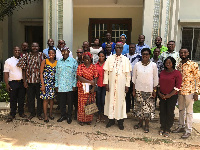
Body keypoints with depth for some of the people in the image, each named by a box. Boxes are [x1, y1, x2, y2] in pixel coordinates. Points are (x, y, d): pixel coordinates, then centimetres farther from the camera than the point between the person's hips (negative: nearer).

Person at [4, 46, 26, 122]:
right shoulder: (8, 61, 1)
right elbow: (6, 73, -2)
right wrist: (7, 84, -9)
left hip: (22, 82, 3)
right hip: (13, 82, -2)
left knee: (21, 98, 9)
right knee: (13, 99, 4)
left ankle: (21, 112, 21)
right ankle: (12, 114, 14)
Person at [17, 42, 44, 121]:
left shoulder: (42, 55, 2)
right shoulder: (27, 56, 3)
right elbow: (24, 69, 4)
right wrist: (24, 81, -2)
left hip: (39, 80, -1)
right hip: (29, 81, 1)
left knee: (39, 98, 7)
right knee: (30, 98, 9)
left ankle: (39, 113, 21)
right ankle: (32, 113, 25)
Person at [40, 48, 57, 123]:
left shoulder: (57, 62, 5)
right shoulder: (45, 61, -3)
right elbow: (41, 73, -5)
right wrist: (42, 85, -11)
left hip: (53, 82, 3)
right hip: (45, 82, -3)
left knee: (52, 98, 10)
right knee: (45, 99, -2)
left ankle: (50, 114, 25)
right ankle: (45, 116, 8)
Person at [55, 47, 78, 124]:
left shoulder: (73, 61, -1)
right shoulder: (59, 62, 11)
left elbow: (75, 74, -3)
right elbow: (57, 74, 13)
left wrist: (74, 85, -8)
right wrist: (56, 85, 8)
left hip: (70, 86, -3)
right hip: (61, 86, 3)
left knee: (70, 102, 7)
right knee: (62, 102, 10)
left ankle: (69, 116, 20)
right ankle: (63, 115, 25)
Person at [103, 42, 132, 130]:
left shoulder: (126, 60, 3)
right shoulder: (110, 58, 3)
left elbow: (128, 73, 2)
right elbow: (106, 71, 2)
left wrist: (127, 85, -2)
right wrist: (106, 83, -4)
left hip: (121, 84, 0)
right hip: (111, 84, 1)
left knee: (120, 101, 5)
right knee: (111, 100, 6)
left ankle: (120, 121, 16)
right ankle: (111, 119, 20)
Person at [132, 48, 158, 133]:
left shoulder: (153, 65, -1)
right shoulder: (137, 65, 1)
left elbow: (155, 79, 1)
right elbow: (134, 78, 5)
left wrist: (154, 91, -2)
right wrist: (133, 90, 3)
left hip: (149, 89, -1)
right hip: (139, 89, 2)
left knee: (148, 107, 2)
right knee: (139, 106, 9)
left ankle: (147, 124, 17)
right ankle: (140, 122, 26)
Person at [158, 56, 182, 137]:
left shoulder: (177, 73, -8)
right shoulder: (162, 72, 8)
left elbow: (177, 87, -11)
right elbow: (159, 83, 13)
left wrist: (169, 95, -13)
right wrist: (159, 93, -1)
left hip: (172, 96, -4)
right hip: (162, 96, 4)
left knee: (170, 112, 3)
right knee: (162, 112, 9)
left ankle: (167, 130, 16)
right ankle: (162, 128, 23)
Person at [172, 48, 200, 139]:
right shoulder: (179, 65, 8)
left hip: (189, 91, -6)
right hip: (180, 91, 6)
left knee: (189, 111, 3)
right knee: (181, 110, 16)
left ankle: (188, 130, 14)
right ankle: (181, 126, 31)